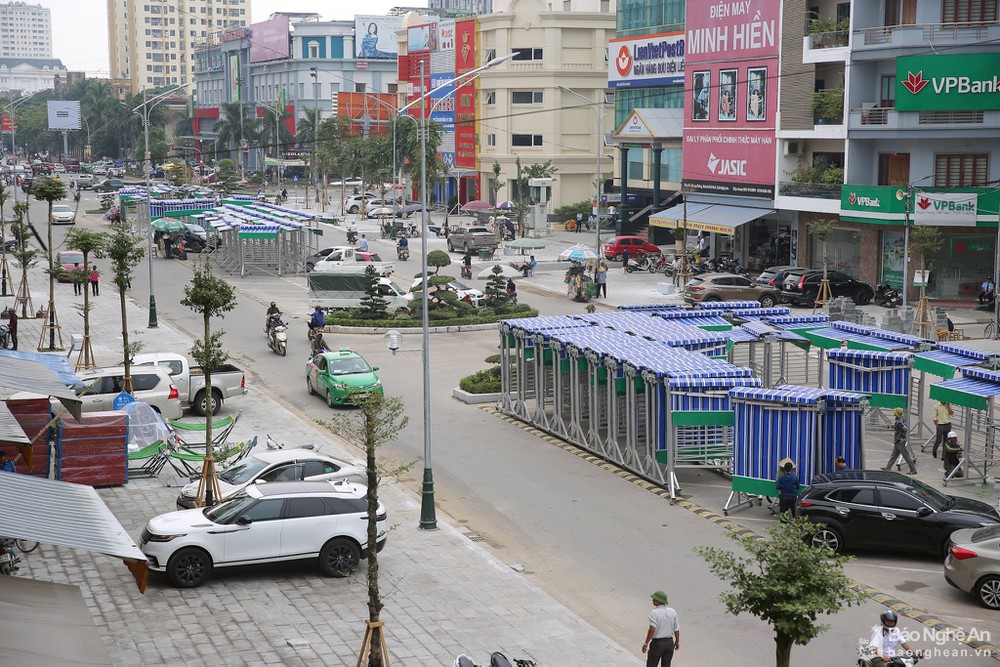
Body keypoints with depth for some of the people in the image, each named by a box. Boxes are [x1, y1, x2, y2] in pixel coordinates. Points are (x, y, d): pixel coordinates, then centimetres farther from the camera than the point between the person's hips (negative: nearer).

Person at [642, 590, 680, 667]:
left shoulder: (654, 613, -17)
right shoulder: (672, 612, 0)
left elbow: (652, 629, -28)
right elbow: (676, 629, 5)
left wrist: (646, 643, -24)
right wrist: (677, 642, 19)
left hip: (657, 643, -5)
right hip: (669, 643, 5)